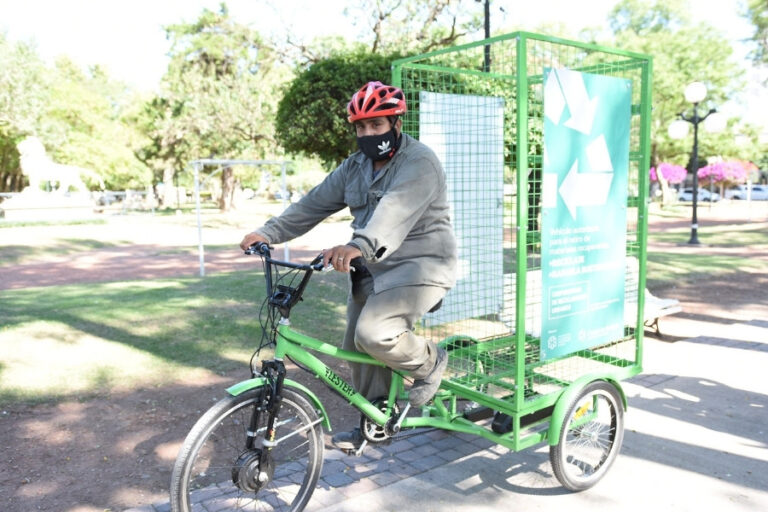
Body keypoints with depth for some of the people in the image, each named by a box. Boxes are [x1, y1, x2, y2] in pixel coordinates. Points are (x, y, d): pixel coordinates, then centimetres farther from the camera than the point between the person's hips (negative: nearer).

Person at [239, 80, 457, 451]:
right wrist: (268, 233, -7)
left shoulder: (419, 163, -17)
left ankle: (429, 361, 5)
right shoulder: (356, 166, 8)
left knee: (373, 335, -26)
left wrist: (360, 246, -53)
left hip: (420, 265, -8)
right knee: (357, 349, 10)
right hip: (374, 270, 8)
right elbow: (315, 203, 4)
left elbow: (396, 211, -36)